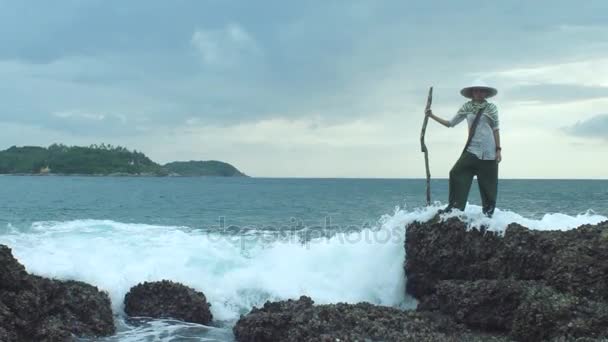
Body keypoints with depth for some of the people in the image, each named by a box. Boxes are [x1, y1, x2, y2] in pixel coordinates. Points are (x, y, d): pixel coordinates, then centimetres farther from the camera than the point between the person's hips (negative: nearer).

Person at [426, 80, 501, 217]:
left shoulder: (491, 107, 3)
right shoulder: (467, 107, 9)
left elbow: (496, 129, 3)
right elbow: (451, 123, 12)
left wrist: (498, 149, -2)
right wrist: (432, 116, 5)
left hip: (488, 151, -2)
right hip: (472, 149, 2)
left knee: (488, 182, 1)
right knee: (457, 174, -11)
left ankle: (488, 210, 14)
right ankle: (454, 206, -5)